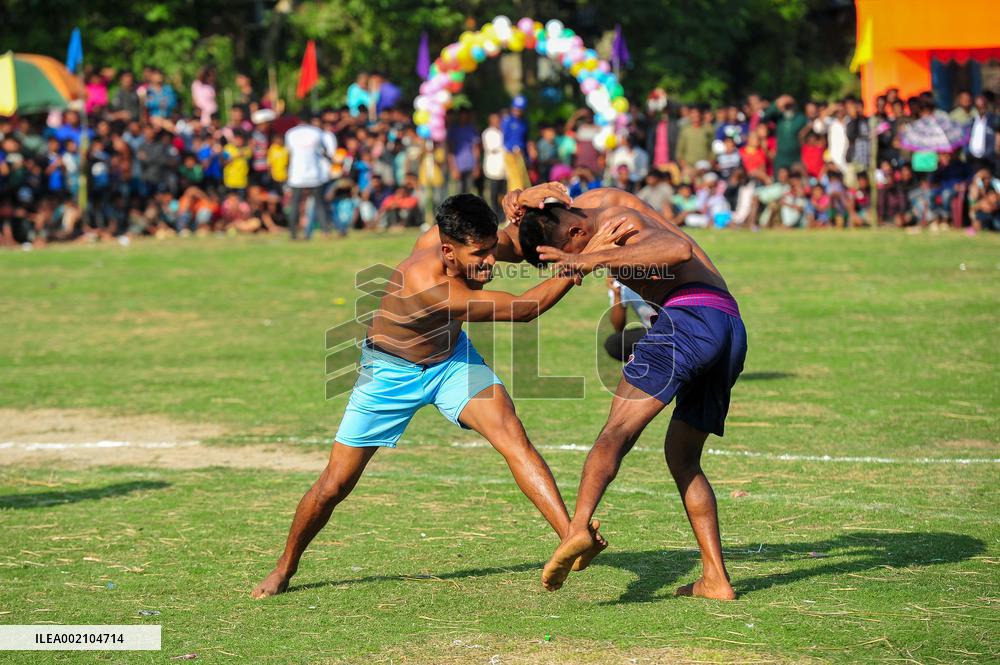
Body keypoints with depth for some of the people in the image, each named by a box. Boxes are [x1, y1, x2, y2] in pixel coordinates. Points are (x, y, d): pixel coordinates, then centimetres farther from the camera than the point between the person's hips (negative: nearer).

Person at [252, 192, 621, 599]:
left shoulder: (451, 235, -23)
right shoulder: (429, 286, -41)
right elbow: (522, 310, -36)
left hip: (451, 357, 5)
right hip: (392, 371, -5)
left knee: (512, 434, -20)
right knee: (336, 483, 3)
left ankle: (573, 538, -29)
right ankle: (285, 568, 27)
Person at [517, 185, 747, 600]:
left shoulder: (619, 224, -5)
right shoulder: (599, 200, 22)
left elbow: (680, 249, -23)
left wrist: (596, 259, -25)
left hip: (691, 316, -10)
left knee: (617, 431, -19)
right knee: (681, 457, 17)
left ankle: (579, 527, -41)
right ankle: (715, 580, 8)